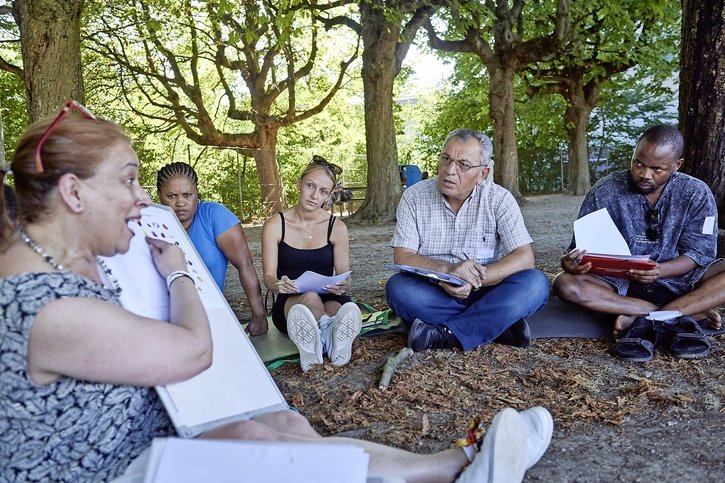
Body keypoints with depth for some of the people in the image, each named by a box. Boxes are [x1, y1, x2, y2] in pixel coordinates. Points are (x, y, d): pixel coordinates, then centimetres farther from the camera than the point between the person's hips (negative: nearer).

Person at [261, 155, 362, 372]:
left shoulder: (337, 227, 1)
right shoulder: (275, 225, -3)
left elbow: (343, 275, 1)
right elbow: (269, 276, -6)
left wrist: (343, 285, -25)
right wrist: (278, 284, -32)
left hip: (328, 299, 1)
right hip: (289, 305, -1)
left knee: (343, 307, -38)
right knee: (310, 298, -39)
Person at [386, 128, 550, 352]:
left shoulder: (498, 199, -3)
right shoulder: (414, 197, -3)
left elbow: (525, 257, -10)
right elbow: (402, 257, -9)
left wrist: (476, 280, -25)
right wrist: (447, 269, -27)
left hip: (483, 292, 0)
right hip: (433, 294, 0)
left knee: (536, 282, -25)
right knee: (397, 287, -30)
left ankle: (443, 334, -27)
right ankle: (500, 324, -23)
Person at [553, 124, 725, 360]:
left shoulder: (696, 193, -4)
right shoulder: (605, 191, -8)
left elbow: (699, 253, -8)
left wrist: (660, 271, -29)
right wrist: (573, 261, -32)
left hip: (675, 279, 0)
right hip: (617, 283, 0)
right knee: (565, 284, -30)